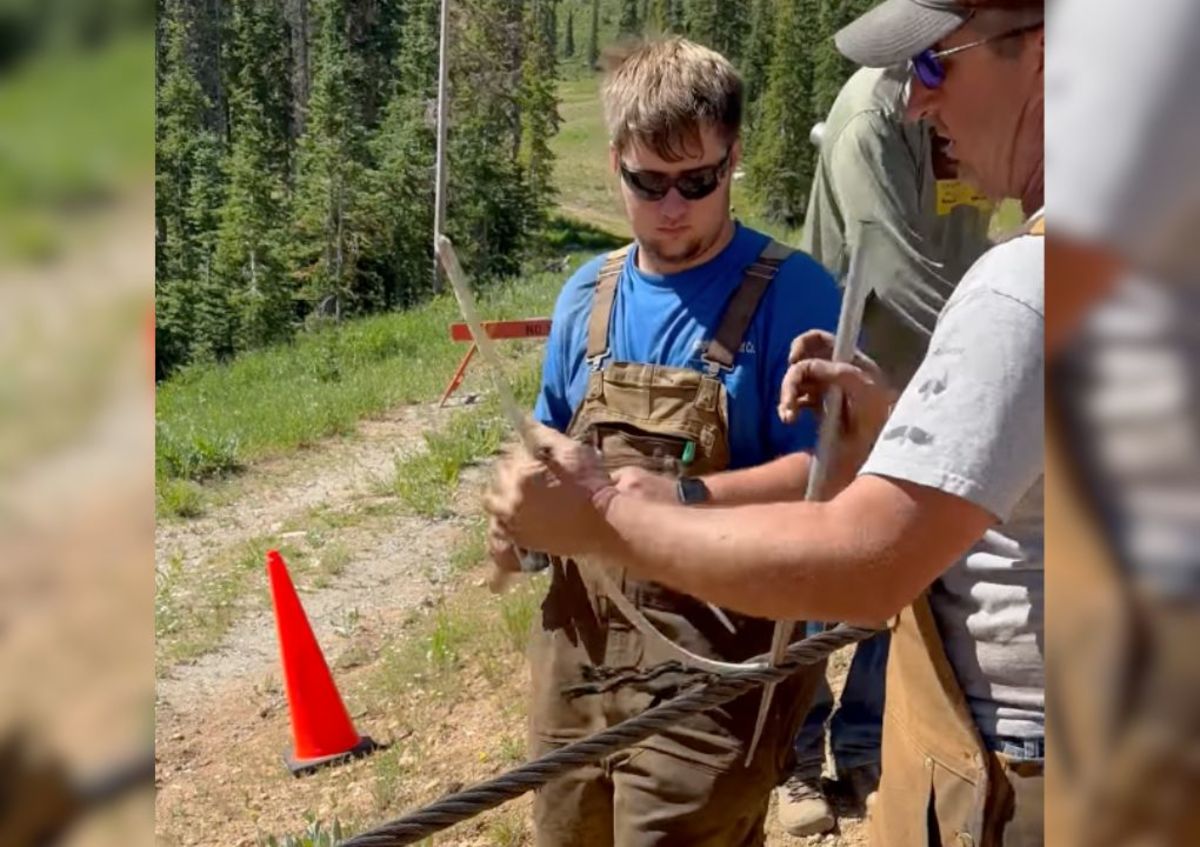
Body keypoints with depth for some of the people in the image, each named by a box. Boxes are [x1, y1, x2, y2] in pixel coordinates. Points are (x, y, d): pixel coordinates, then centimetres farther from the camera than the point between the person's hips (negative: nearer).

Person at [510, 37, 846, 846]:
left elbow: (832, 468, -16)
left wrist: (688, 499, -28)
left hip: (712, 672, -6)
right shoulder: (588, 295, 7)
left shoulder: (791, 292, -11)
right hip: (578, 651, 6)